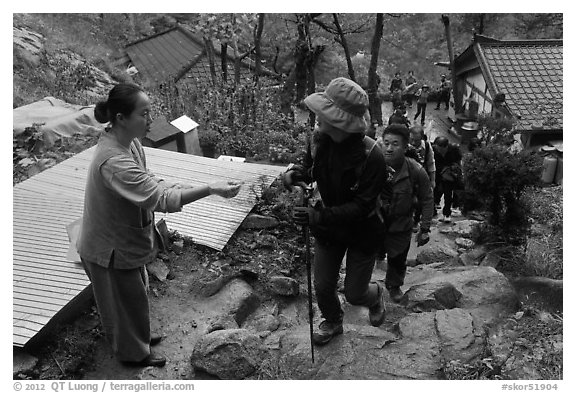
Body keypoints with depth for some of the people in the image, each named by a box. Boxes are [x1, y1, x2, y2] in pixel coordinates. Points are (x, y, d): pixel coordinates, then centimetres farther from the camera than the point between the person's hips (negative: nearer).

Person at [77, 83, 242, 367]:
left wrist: (172, 188, -11)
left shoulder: (127, 140, -6)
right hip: (111, 248, -8)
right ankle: (133, 353, 40)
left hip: (124, 238, 9)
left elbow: (146, 184, 6)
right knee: (128, 299, 14)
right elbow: (160, 199, -39)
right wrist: (211, 189, -38)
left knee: (133, 293, 28)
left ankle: (135, 336, 53)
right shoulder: (114, 161, -36)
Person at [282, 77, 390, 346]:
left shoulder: (371, 157, -31)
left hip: (362, 233, -4)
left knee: (354, 293, 11)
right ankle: (332, 323, 49)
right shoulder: (320, 139, -13)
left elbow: (362, 206, -29)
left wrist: (320, 216, -37)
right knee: (323, 287, 16)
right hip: (327, 227, 5)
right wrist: (296, 174, -16)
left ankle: (375, 296, 50)